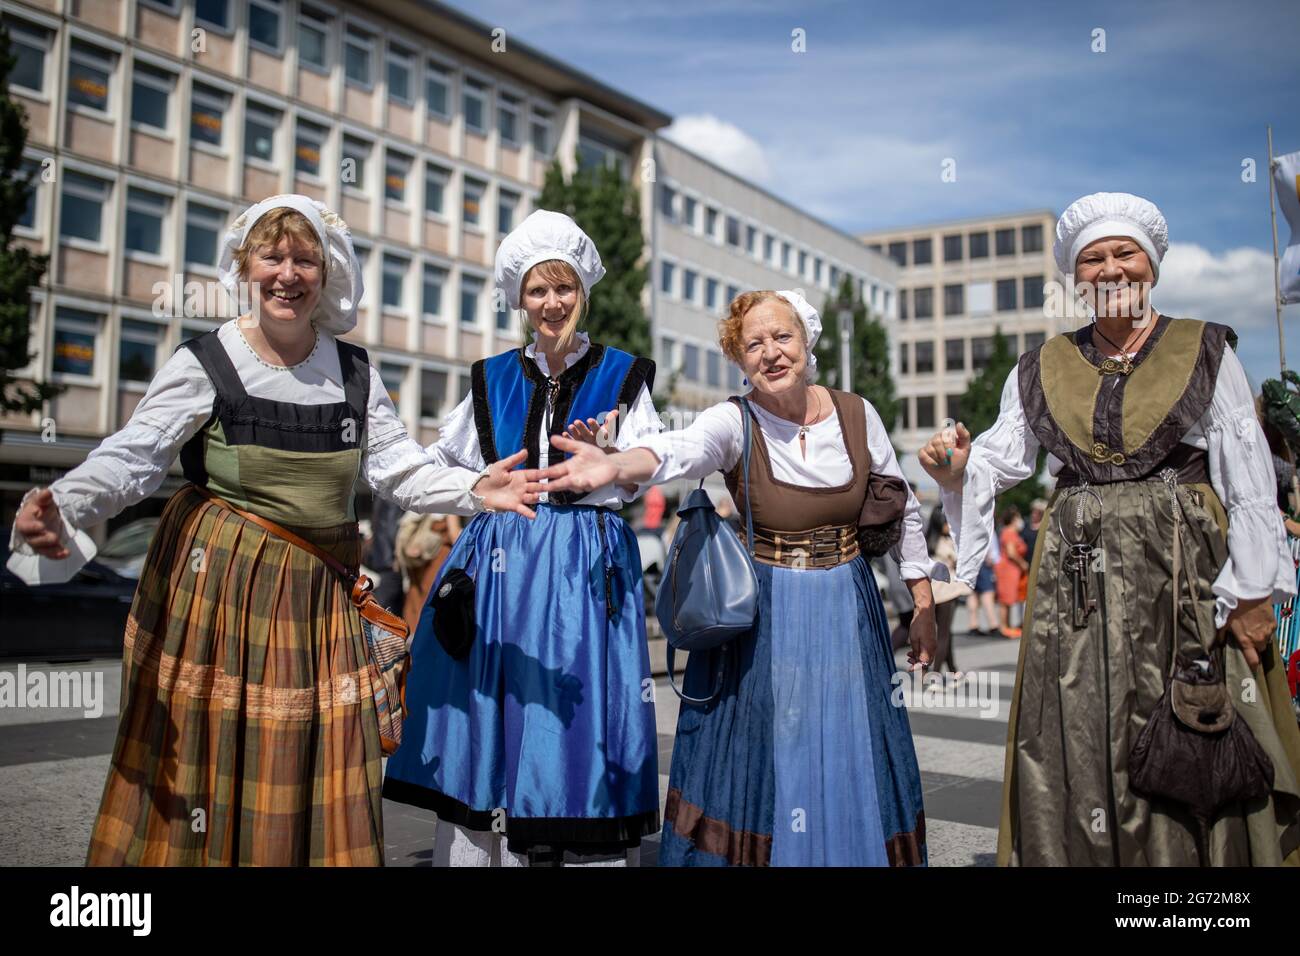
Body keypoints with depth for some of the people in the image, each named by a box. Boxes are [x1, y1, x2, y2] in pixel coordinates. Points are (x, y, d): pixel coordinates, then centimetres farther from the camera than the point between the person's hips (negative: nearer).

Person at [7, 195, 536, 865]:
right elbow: (129, 458, -13)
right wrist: (62, 508, -32)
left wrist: (473, 490, -16)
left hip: (319, 595, 3)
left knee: (315, 770, 6)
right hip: (220, 579, -3)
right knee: (211, 758, 0)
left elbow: (399, 468, 2)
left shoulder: (353, 372, 6)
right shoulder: (204, 364, -5)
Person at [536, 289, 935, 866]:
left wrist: (924, 605, 9)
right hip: (760, 617, -2)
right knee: (763, 758, 3)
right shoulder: (734, 422, -11)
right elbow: (681, 450, -34)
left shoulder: (858, 415, -2)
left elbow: (904, 511, 9)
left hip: (846, 610, 3)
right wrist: (615, 466, -55)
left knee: (845, 764, 8)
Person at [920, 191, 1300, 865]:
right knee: (1076, 749, 2)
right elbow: (996, 461, 11)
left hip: (1184, 576, -2)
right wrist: (956, 469, -12)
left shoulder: (1206, 353, 4)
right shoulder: (1044, 370, 11)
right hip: (1077, 583, 2)